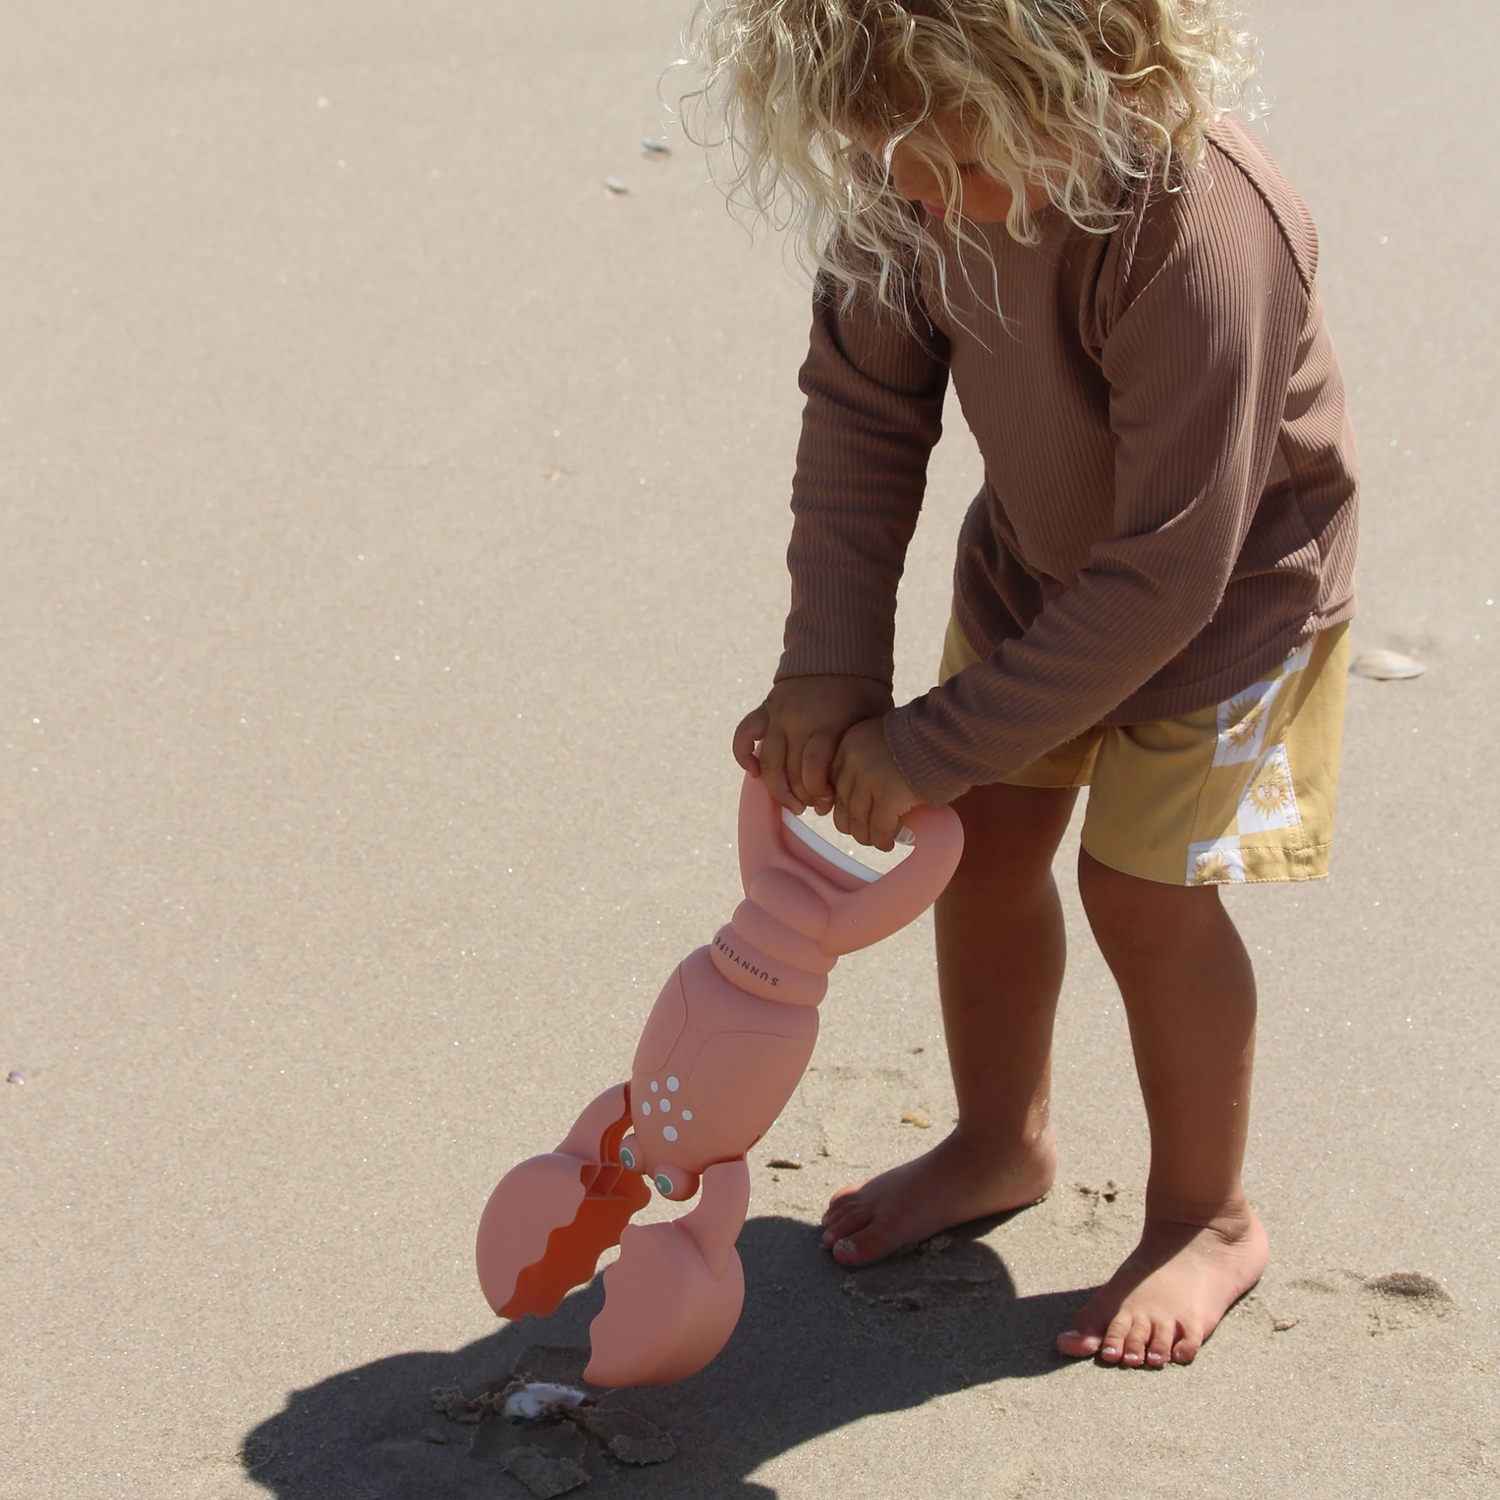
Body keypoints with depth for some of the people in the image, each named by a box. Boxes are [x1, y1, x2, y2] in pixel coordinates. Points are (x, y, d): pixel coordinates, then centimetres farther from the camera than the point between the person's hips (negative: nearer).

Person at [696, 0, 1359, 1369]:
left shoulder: (1204, 237, -42)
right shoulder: (910, 184, -24)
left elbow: (1163, 578, -36)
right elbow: (863, 408, -12)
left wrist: (932, 745, -31)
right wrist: (830, 663, -21)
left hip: (1234, 577, -6)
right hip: (1037, 553, 6)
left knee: (1141, 880, -8)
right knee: (986, 834, 10)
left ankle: (1209, 1217, 16)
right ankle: (1002, 1145, 35)